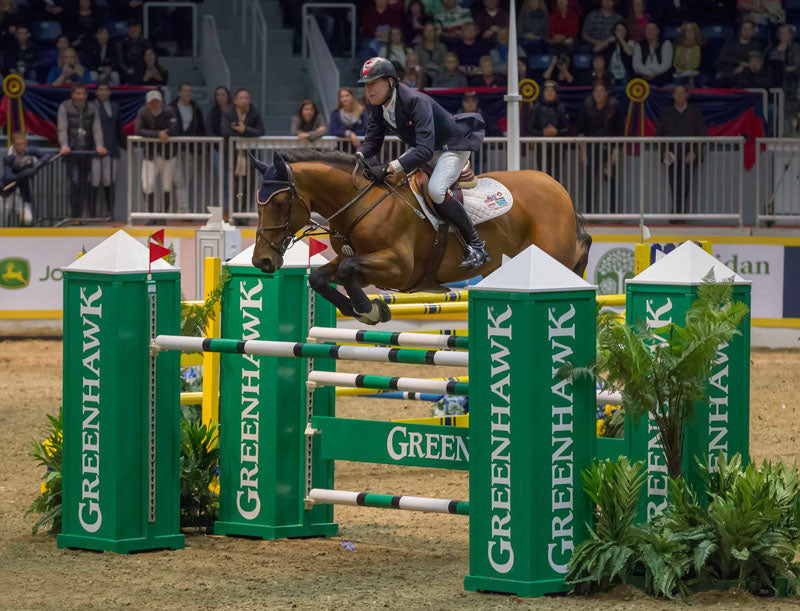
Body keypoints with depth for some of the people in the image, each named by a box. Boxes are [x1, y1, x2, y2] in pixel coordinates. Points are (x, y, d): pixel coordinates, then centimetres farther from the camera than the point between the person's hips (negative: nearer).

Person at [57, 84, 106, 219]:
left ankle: (80, 212, 10)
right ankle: (74, 214, -9)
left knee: (84, 182, 2)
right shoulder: (65, 107, 1)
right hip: (71, 150, -3)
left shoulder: (92, 108, 9)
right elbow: (62, 128, -7)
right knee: (75, 181, -13)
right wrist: (64, 145, -21)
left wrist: (99, 146, -14)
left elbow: (97, 129, 1)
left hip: (86, 150, 3)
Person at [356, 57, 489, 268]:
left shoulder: (416, 102, -34)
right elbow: (373, 141, 1)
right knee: (385, 181, 2)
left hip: (453, 148, -9)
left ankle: (476, 245, -20)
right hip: (421, 149, 9)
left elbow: (425, 151, -41)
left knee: (436, 189, -32)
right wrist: (358, 157, -23)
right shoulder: (378, 106, -8)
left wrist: (388, 168, -47)